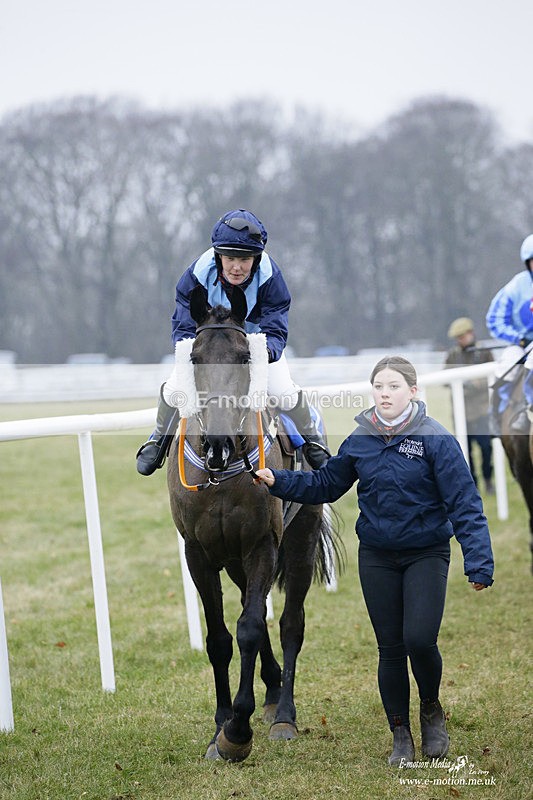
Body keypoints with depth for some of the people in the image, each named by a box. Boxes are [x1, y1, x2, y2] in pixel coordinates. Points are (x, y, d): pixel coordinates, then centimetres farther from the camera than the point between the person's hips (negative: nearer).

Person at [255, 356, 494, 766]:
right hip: (376, 558, 4)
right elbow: (325, 484, 14)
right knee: (390, 648, 7)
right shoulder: (360, 439, 1)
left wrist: (479, 563, -21)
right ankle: (401, 735, 21)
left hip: (426, 554, -4)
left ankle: (431, 708, 13)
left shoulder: (435, 438, -12)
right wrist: (279, 481, 1)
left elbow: (464, 502, -14)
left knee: (419, 639, -17)